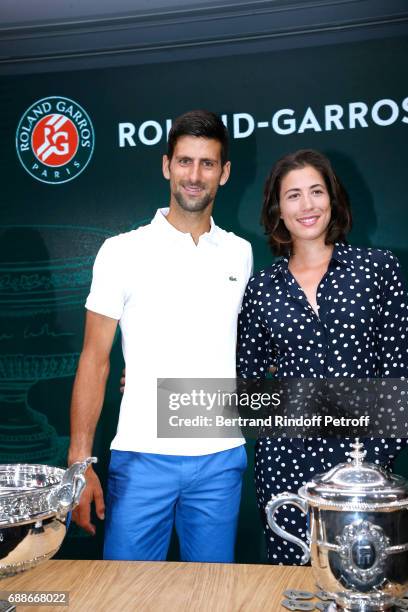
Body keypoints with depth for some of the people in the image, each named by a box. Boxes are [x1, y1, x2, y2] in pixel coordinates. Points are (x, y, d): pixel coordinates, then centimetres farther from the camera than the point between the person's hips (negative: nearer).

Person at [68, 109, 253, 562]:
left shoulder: (240, 254, 7)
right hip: (141, 456, -2)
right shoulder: (122, 252, -3)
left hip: (221, 457, 3)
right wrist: (80, 462, -7)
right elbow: (95, 360, -2)